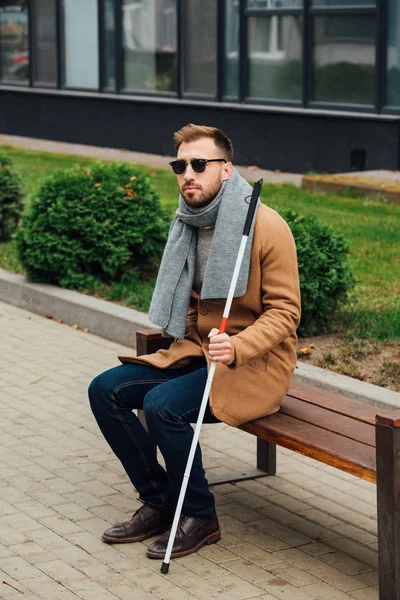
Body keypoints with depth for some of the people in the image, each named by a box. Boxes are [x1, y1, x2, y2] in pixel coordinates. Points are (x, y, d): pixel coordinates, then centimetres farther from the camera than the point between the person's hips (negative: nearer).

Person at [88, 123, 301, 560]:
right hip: (194, 351, 8)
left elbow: (285, 311, -15)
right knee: (106, 390, -7)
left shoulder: (267, 227, -15)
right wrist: (187, 337, 5)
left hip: (255, 364, -8)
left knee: (162, 404, -29)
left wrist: (236, 348, -30)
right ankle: (158, 503, 3)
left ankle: (200, 517, -9)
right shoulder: (188, 224, 9)